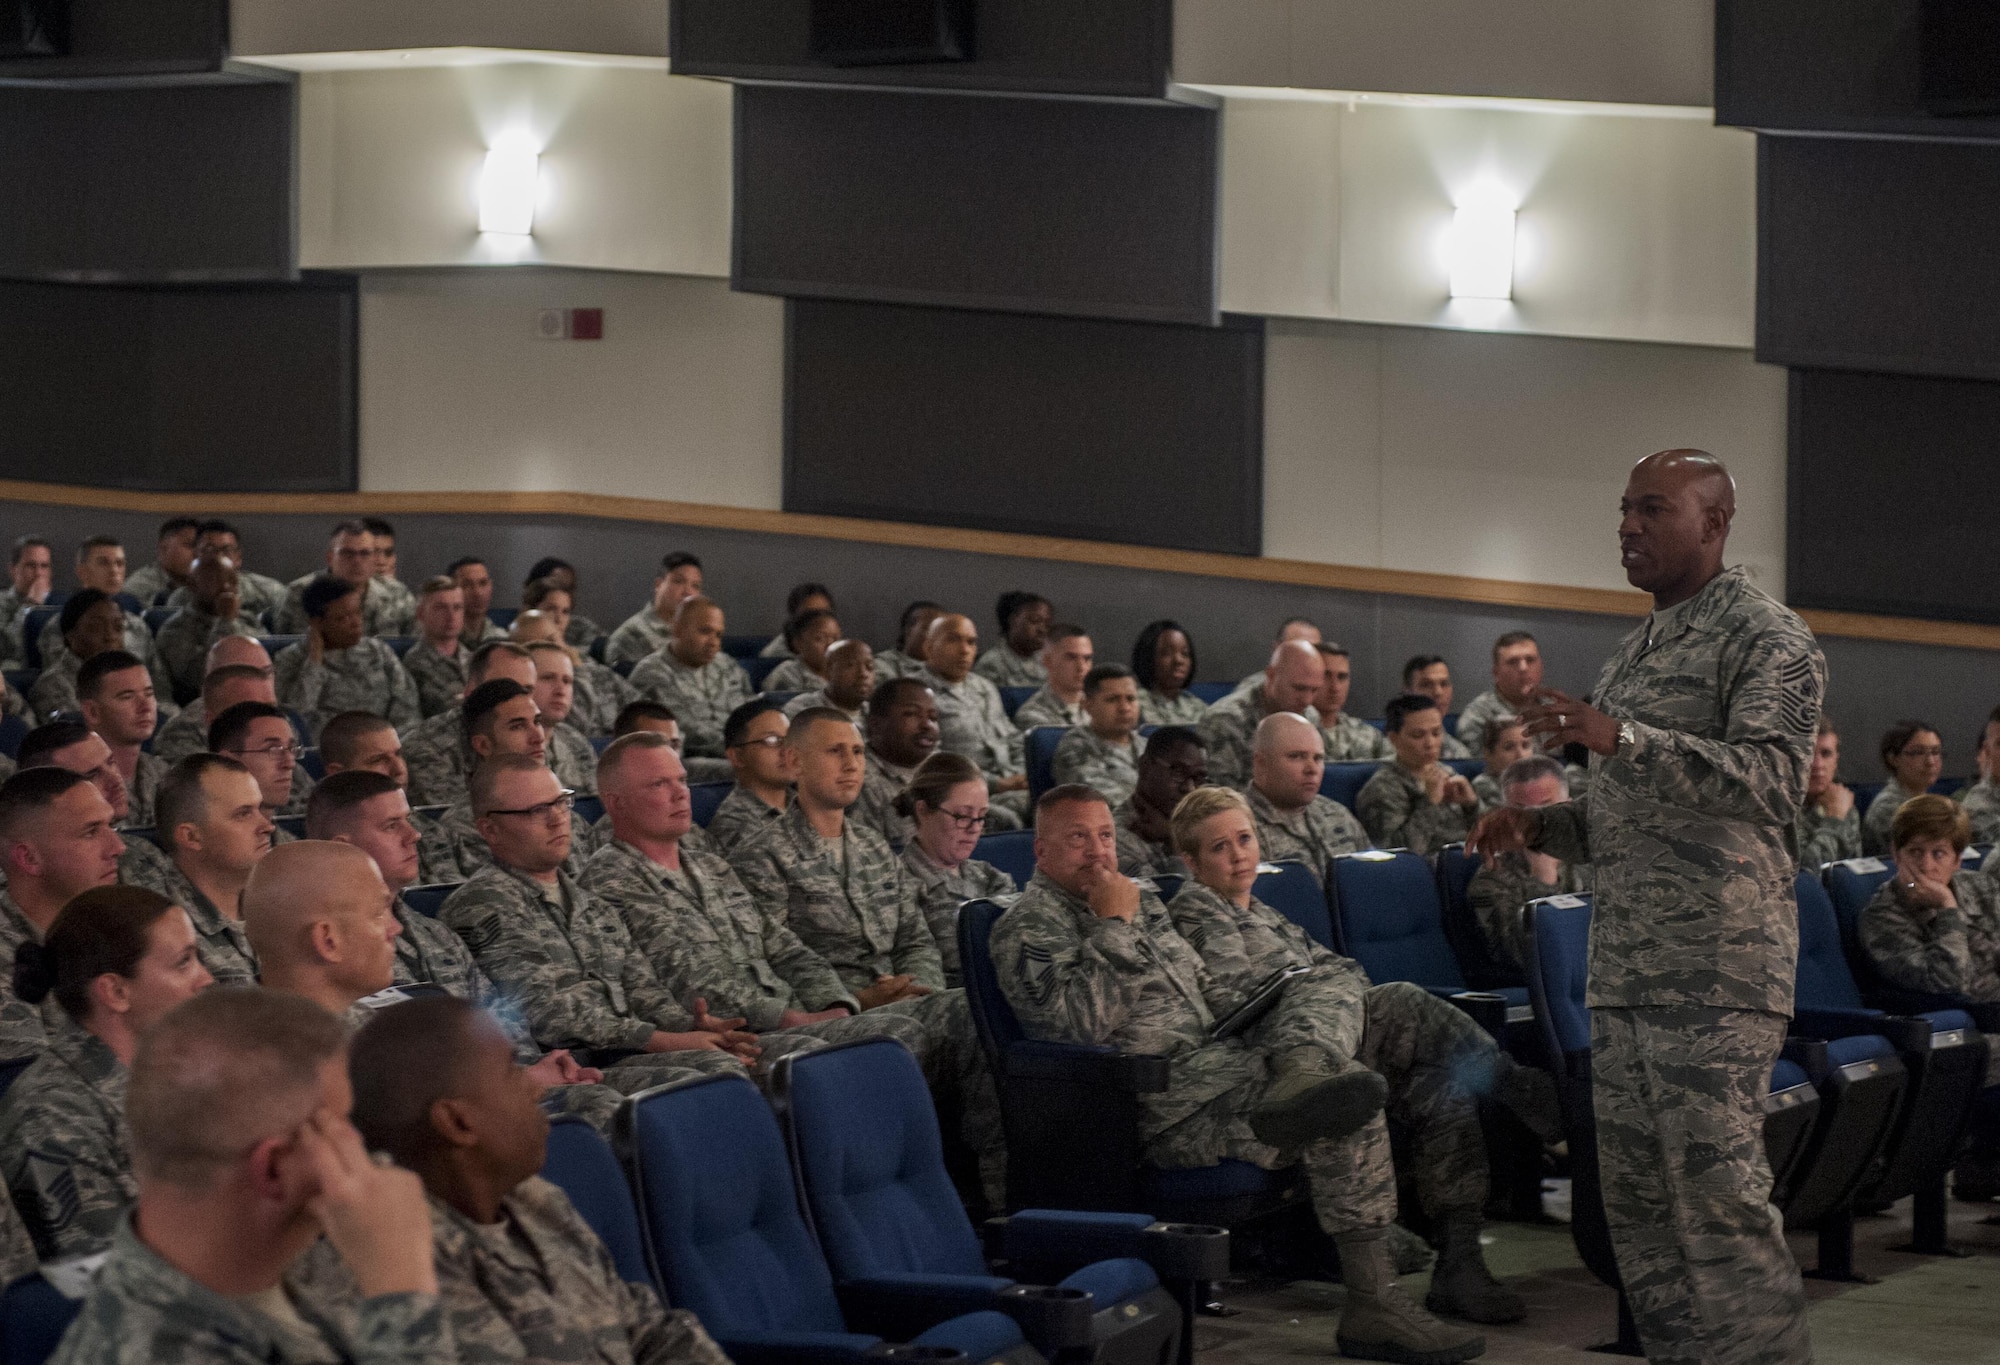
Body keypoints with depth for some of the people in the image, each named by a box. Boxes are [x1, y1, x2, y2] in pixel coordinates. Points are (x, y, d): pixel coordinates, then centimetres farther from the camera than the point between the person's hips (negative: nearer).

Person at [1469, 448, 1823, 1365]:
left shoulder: (1766, 640, -6)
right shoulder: (1633, 654, 22)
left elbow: (1772, 780, -21)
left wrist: (1624, 739, -30)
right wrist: (1539, 827, 11)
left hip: (1716, 970, -9)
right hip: (1623, 970, 9)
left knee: (1718, 1193, -11)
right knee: (1638, 1201, 8)